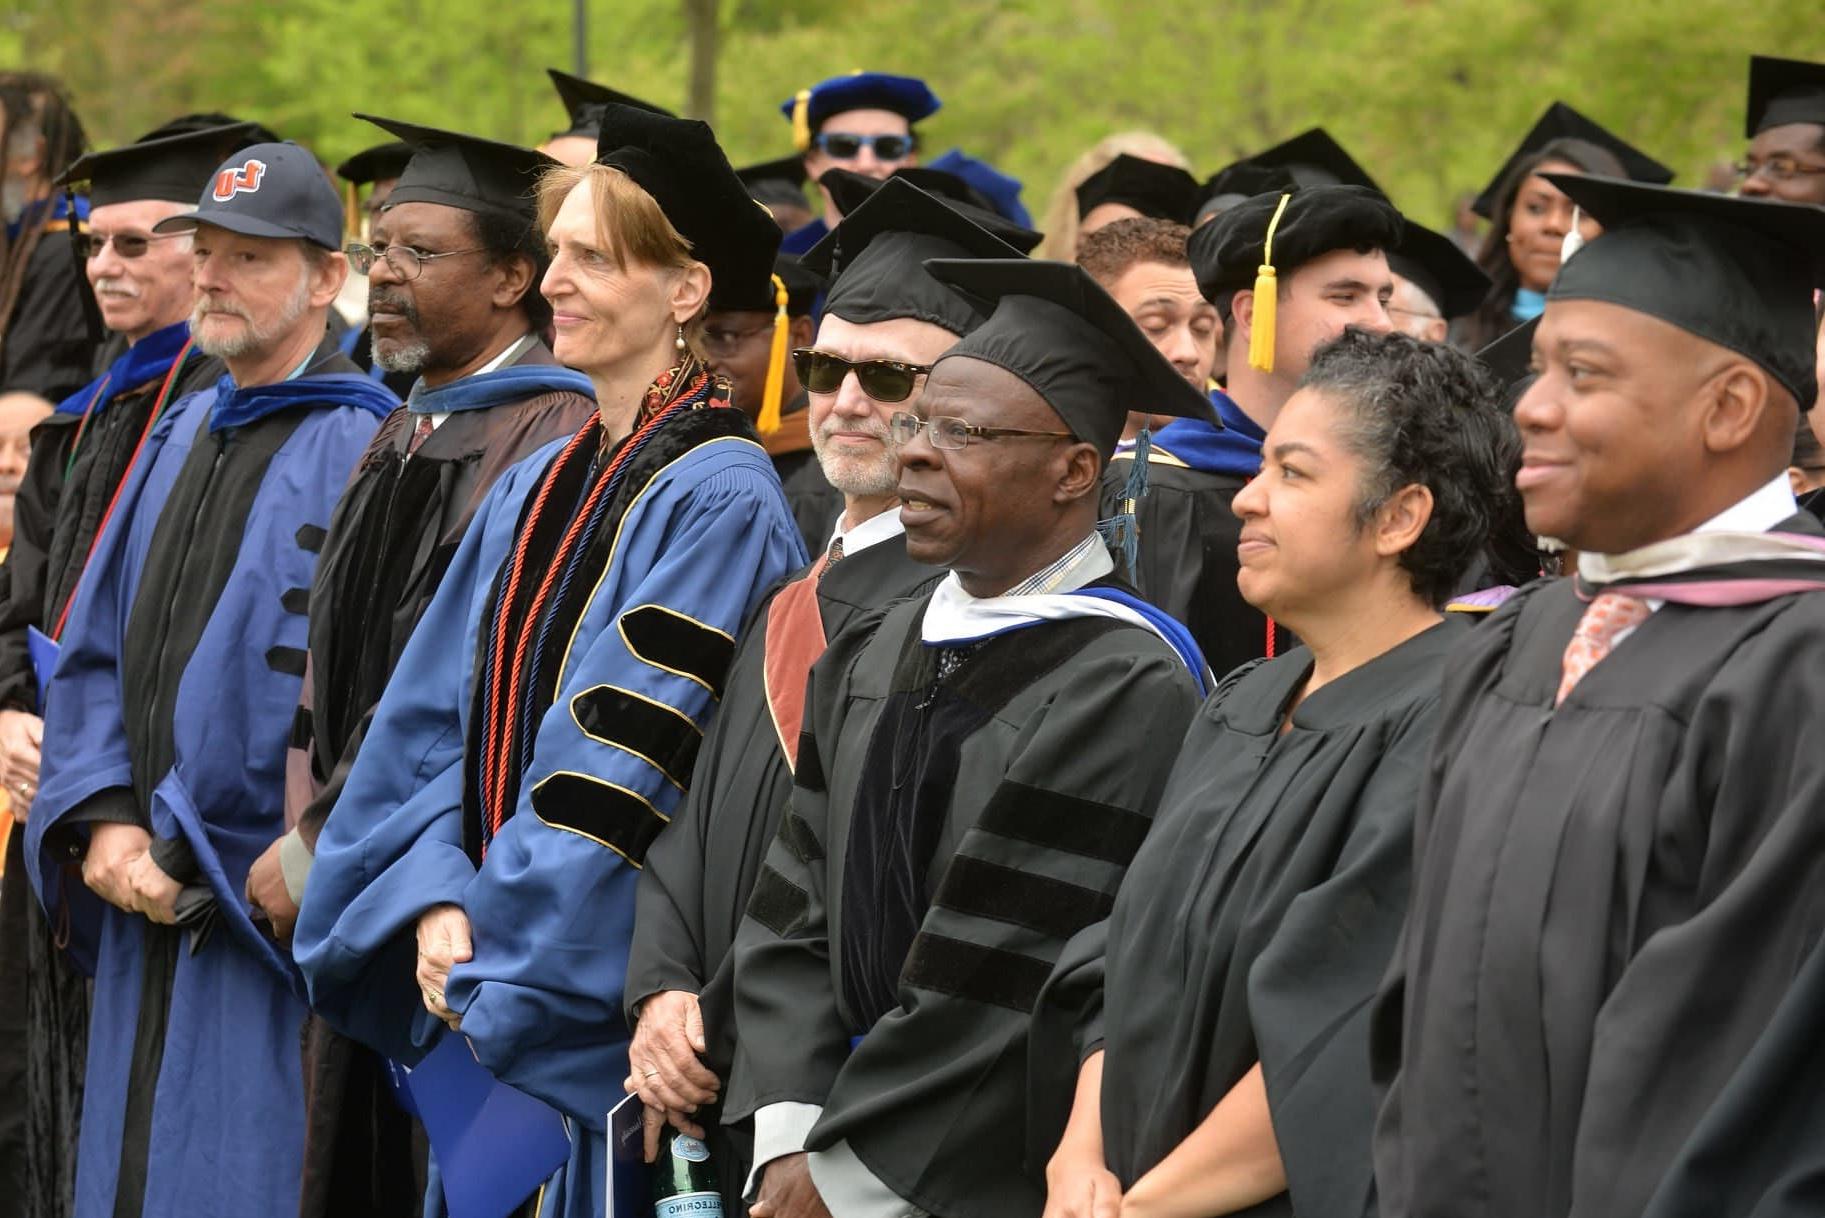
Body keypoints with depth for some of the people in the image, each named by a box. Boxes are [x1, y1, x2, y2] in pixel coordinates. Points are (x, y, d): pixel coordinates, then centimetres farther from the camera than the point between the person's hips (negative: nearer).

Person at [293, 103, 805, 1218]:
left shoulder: (716, 500, -14)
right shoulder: (540, 488, 12)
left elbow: (628, 762, -18)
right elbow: (438, 709, 10)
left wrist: (495, 965, -15)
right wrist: (435, 901, -6)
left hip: (604, 997, -7)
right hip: (490, 988, 7)